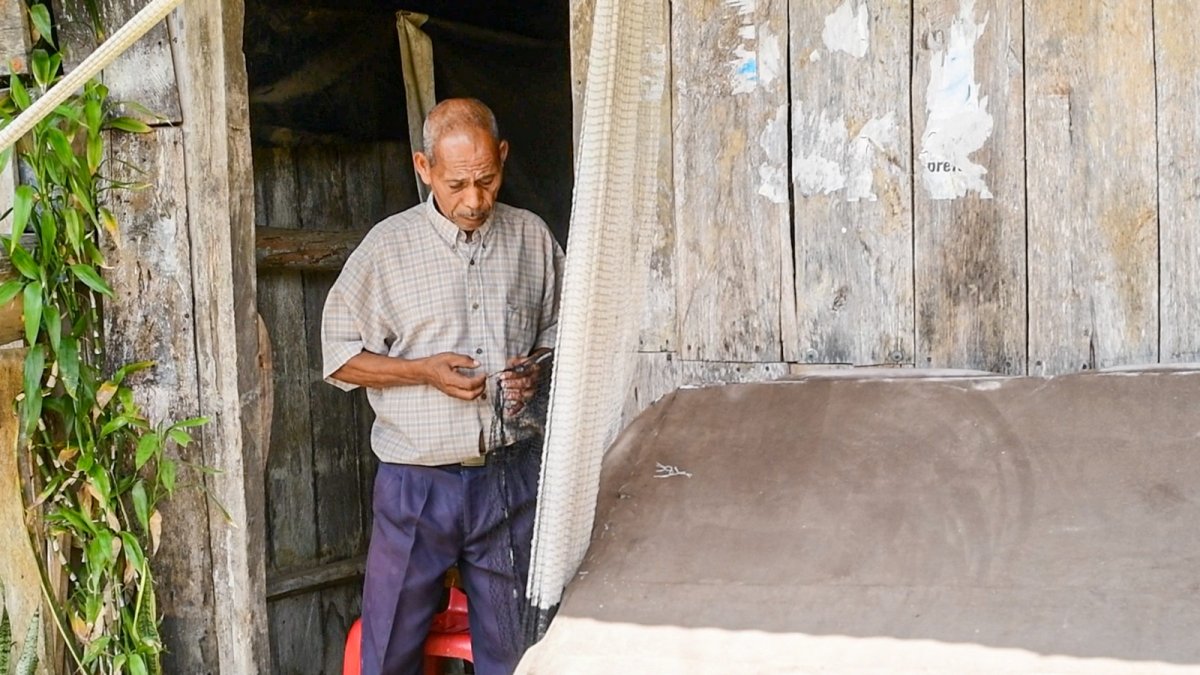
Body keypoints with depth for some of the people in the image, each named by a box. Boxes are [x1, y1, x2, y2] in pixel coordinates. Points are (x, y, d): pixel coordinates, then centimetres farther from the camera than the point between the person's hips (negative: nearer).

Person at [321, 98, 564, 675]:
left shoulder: (532, 238, 4)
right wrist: (424, 371, -14)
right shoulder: (388, 247, -3)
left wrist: (536, 369, -6)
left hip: (511, 475, 2)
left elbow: (560, 333, 16)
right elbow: (340, 357, -1)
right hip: (417, 480, -2)